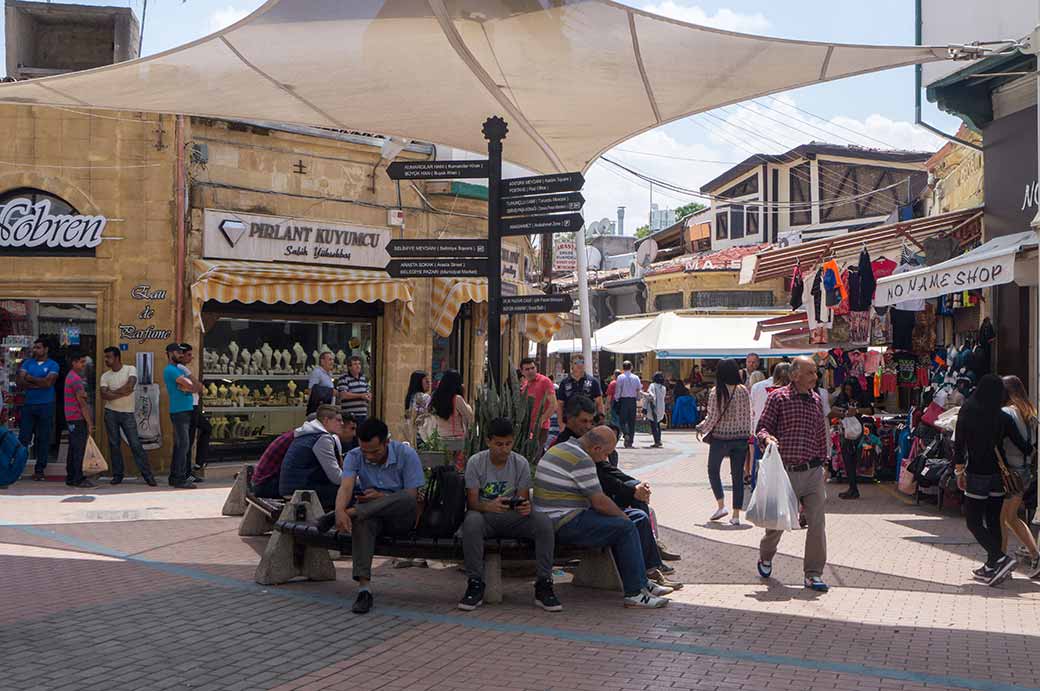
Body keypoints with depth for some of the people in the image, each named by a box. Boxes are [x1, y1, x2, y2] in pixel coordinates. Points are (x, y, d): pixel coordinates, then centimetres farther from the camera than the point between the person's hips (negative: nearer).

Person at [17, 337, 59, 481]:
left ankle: (39, 470, 9)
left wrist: (30, 378, -5)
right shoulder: (27, 363, 10)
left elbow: (48, 382, -14)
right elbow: (20, 382, -4)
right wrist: (40, 384, -13)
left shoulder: (52, 365, 1)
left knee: (44, 439, 2)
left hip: (46, 406, -2)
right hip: (28, 404, 2)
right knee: (23, 437, 0)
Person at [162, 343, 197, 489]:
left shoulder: (178, 369, 21)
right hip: (179, 411, -10)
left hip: (185, 411, 10)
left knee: (179, 445, 12)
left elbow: (193, 386, 15)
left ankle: (174, 477, 16)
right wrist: (188, 384, 2)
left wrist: (185, 386, -3)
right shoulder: (170, 369, -9)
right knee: (183, 445, -12)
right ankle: (180, 478, -12)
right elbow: (189, 385, -17)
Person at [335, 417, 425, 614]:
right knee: (362, 521, -37)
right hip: (372, 515, 1)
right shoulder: (355, 457, -4)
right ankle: (364, 587, -44)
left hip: (401, 519, -1)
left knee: (406, 498, -36)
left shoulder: (406, 454, -9)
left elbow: (412, 496, -10)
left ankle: (354, 512, -36)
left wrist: (381, 497, -23)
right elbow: (346, 486, -22)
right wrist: (340, 511, -43)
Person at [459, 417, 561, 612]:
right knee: (471, 520, -38)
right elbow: (472, 501, -11)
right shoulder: (475, 462, -5)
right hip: (485, 515, -2)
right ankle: (475, 586, -29)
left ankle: (543, 586, -23)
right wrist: (488, 506, -35)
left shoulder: (521, 463, 1)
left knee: (544, 521, -28)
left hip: (513, 517, 2)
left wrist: (526, 507, -28)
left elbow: (524, 499, -1)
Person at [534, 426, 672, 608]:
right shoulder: (581, 460, -17)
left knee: (618, 525, 19)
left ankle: (642, 583, 20)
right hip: (567, 525, -11)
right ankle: (635, 593, -10)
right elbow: (600, 502, -16)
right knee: (626, 528, -11)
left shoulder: (558, 449, 16)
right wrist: (624, 516, 1)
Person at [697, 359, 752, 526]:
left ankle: (721, 505, 6)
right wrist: (747, 435, 13)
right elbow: (748, 416, 2)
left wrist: (701, 429, 6)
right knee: (737, 475, 7)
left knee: (713, 470, 18)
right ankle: (736, 515, 7)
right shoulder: (744, 391, -2)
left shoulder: (716, 392, -11)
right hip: (740, 438, 3)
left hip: (720, 437, -3)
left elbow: (713, 418, -11)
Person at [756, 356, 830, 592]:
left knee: (817, 522, -6)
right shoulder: (778, 397, -3)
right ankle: (765, 557, 38)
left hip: (813, 471, 3)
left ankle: (813, 574, 3)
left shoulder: (816, 400, 11)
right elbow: (762, 426, -2)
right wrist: (767, 438, -24)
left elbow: (820, 434, 17)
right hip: (786, 472, -3)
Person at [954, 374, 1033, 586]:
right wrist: (1032, 450, 18)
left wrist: (959, 470, 3)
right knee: (994, 521, 13)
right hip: (998, 475, 3)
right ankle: (992, 568, 16)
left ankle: (1000, 559, -13)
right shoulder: (1003, 418, -5)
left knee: (974, 522, 4)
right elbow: (1023, 446, -4)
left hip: (976, 475, -3)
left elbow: (958, 445, -7)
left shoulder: (966, 413, -9)